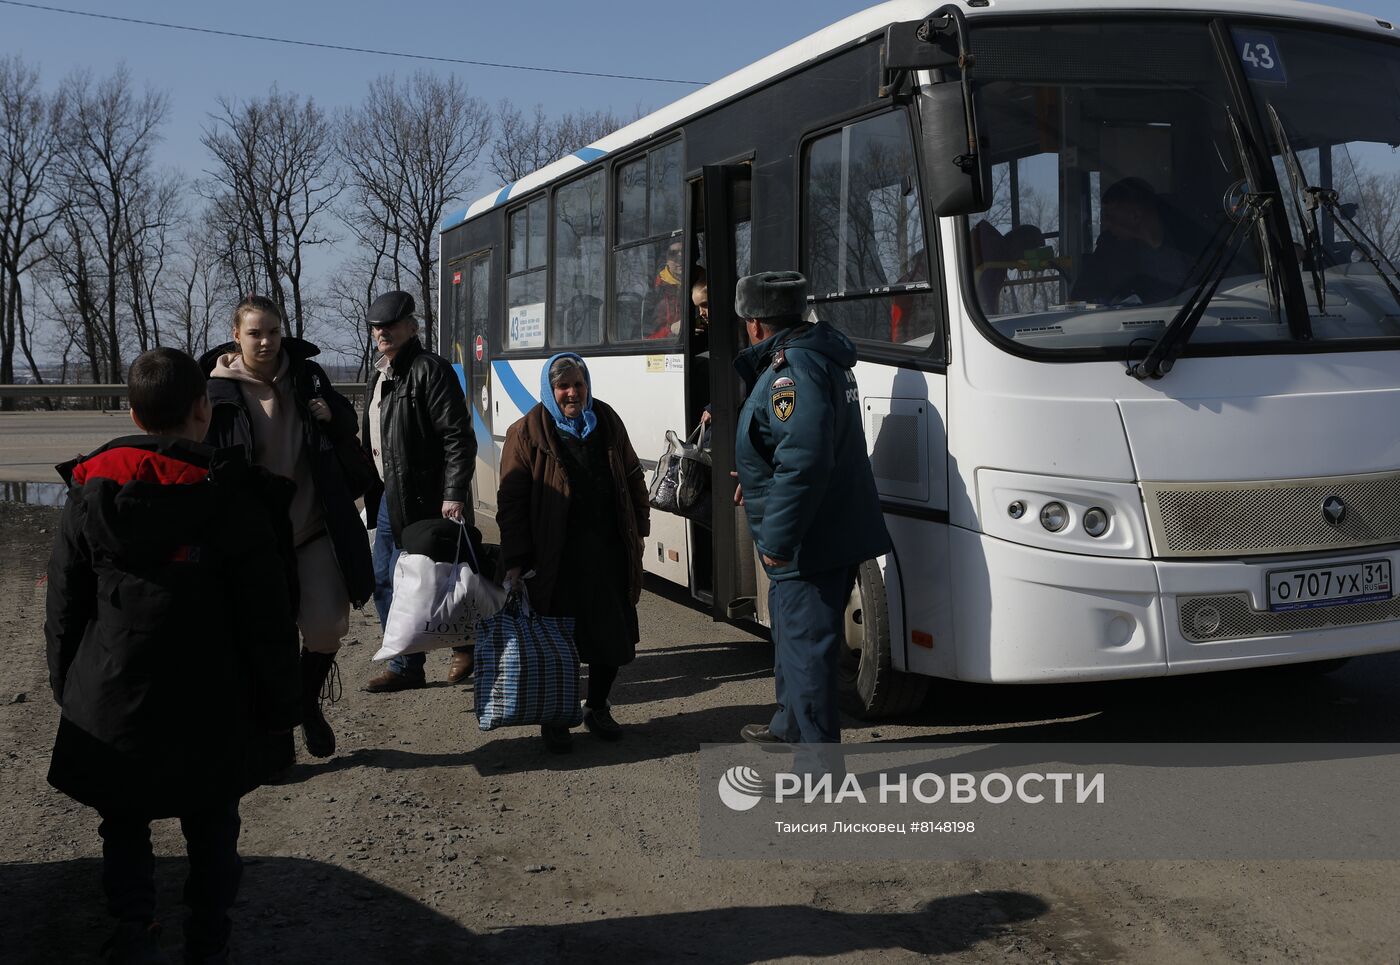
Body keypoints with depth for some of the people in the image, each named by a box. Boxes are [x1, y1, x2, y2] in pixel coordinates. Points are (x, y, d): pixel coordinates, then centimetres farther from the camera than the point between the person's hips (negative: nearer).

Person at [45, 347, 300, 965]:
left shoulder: (89, 493, -5)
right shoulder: (234, 500, -12)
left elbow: (64, 607, 4)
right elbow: (269, 618, -9)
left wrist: (67, 687, 16)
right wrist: (277, 706, 1)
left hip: (110, 706, 2)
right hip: (209, 708, -1)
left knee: (124, 828, 18)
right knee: (211, 832, 15)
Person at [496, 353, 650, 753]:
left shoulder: (606, 421, 8)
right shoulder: (527, 433, -4)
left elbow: (631, 477, 17)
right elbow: (511, 501, -7)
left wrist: (638, 529, 12)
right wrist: (515, 561, -12)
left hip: (609, 552, 4)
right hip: (557, 561, -4)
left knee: (614, 636, 9)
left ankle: (597, 708, 29)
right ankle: (554, 719, 21)